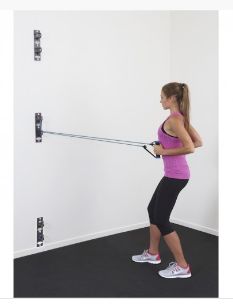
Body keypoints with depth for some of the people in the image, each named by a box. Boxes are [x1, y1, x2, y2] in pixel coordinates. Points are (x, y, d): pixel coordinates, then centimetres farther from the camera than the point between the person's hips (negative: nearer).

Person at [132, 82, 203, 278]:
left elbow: (190, 148, -28)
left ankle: (182, 266, 10)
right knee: (153, 210, 21)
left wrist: (165, 151, -17)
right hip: (174, 173, 10)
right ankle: (153, 253, 35)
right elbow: (198, 142, 14)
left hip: (175, 175, -10)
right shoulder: (181, 117, 9)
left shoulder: (174, 119, -19)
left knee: (161, 220, -1)